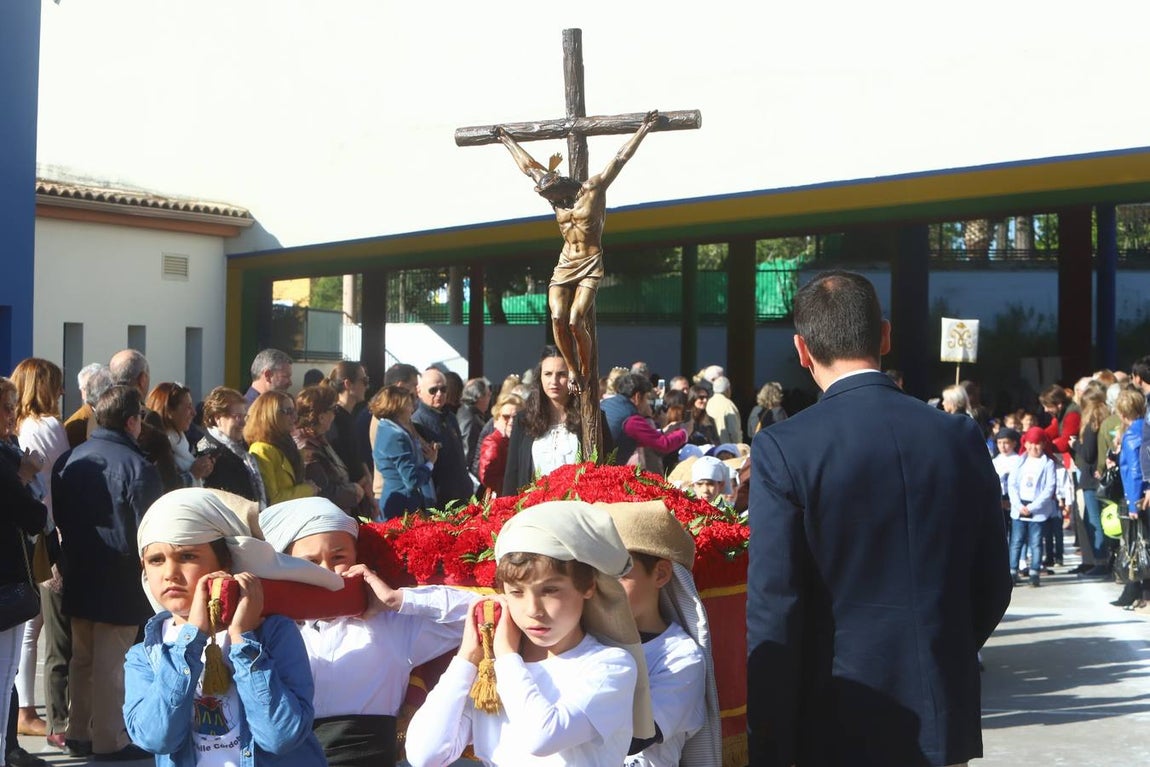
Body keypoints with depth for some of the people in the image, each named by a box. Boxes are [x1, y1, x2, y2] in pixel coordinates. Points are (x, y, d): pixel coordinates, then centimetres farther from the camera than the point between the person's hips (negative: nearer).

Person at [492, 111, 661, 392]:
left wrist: (644, 129, -8)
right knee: (558, 318, -15)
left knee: (575, 322, -17)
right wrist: (507, 139, 29)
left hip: (590, 265, -5)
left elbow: (621, 157, -7)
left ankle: (586, 371, 4)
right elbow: (528, 165, 19)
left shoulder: (594, 188, -7)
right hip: (564, 264, 5)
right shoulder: (556, 195, 7)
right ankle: (572, 369, 0)